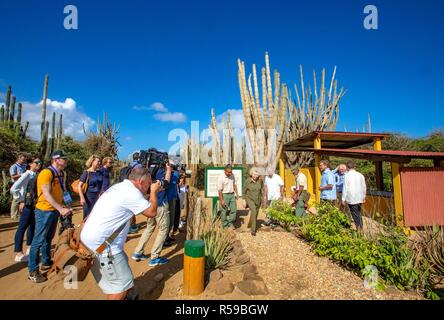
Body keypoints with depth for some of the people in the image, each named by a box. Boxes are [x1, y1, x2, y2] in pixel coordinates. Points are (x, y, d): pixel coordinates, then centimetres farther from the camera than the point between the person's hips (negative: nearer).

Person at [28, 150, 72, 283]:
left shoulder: (61, 174, 7)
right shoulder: (46, 173, -20)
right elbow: (47, 194, -27)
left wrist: (65, 206, 7)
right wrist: (61, 209, -33)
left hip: (55, 210, 8)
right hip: (44, 211, -8)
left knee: (48, 239, 20)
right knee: (38, 241, 1)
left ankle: (46, 263, 34)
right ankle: (33, 271, 13)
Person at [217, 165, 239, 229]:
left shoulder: (232, 175, 1)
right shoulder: (221, 178, -19)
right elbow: (219, 190, -16)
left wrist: (236, 193, 10)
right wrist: (221, 200, -16)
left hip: (232, 194, 6)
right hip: (224, 195, -6)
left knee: (234, 209, 7)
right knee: (224, 211, 5)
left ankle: (231, 223, 26)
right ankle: (225, 225, 23)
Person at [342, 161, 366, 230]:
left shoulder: (347, 175, -11)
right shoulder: (360, 175, 5)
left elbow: (345, 187, -11)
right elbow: (364, 187, 11)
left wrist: (343, 199, -6)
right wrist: (363, 196, 23)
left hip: (351, 199, -6)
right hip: (359, 198, 6)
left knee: (355, 214, 1)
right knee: (358, 213, 18)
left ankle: (359, 229, 1)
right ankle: (361, 227, 23)